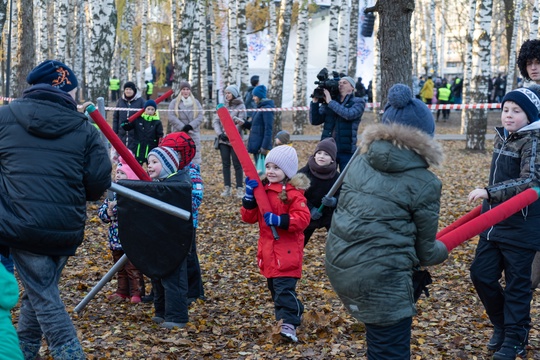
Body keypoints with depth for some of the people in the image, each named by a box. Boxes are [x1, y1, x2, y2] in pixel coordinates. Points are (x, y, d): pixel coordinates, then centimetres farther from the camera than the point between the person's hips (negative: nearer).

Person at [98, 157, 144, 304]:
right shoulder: (112, 192, 6)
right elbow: (101, 212, 6)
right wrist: (109, 209, -15)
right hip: (116, 239, 6)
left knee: (133, 268, 1)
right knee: (120, 269, 16)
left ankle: (136, 293, 10)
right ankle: (122, 291, 26)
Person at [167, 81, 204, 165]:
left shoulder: (196, 102, 14)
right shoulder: (174, 102, 7)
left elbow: (200, 117, 3)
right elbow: (172, 117, -4)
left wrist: (190, 126, -13)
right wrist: (182, 127, -14)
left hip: (193, 133, 2)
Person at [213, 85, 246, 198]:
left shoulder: (240, 107, -3)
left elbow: (240, 124, -10)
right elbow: (216, 121, 7)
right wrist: (220, 133, -7)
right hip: (223, 140, 4)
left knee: (237, 164, -2)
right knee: (225, 164, 7)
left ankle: (240, 189, 0)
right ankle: (227, 188, 11)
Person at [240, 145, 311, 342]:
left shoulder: (293, 192, -11)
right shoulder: (262, 189, 10)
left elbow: (302, 219, -19)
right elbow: (249, 217, 7)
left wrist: (280, 220, -28)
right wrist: (250, 195, -8)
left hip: (287, 251, -8)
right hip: (267, 250, 8)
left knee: (284, 288, -14)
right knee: (274, 287, 17)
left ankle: (289, 324, -14)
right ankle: (294, 313, 32)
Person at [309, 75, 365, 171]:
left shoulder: (358, 102, 4)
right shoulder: (327, 102, 12)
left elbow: (349, 114, -16)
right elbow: (314, 121, 6)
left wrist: (330, 102, -12)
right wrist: (315, 101, -6)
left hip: (346, 151, -3)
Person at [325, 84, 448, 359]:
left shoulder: (360, 162, 8)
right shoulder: (424, 182, -7)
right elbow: (424, 251, 1)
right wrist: (443, 250, 25)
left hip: (338, 266, 7)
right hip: (380, 278, -7)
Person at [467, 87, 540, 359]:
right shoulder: (501, 136, 9)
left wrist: (489, 192, -34)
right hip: (493, 222, 8)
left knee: (517, 284, 3)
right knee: (481, 274, 9)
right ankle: (502, 324, 29)